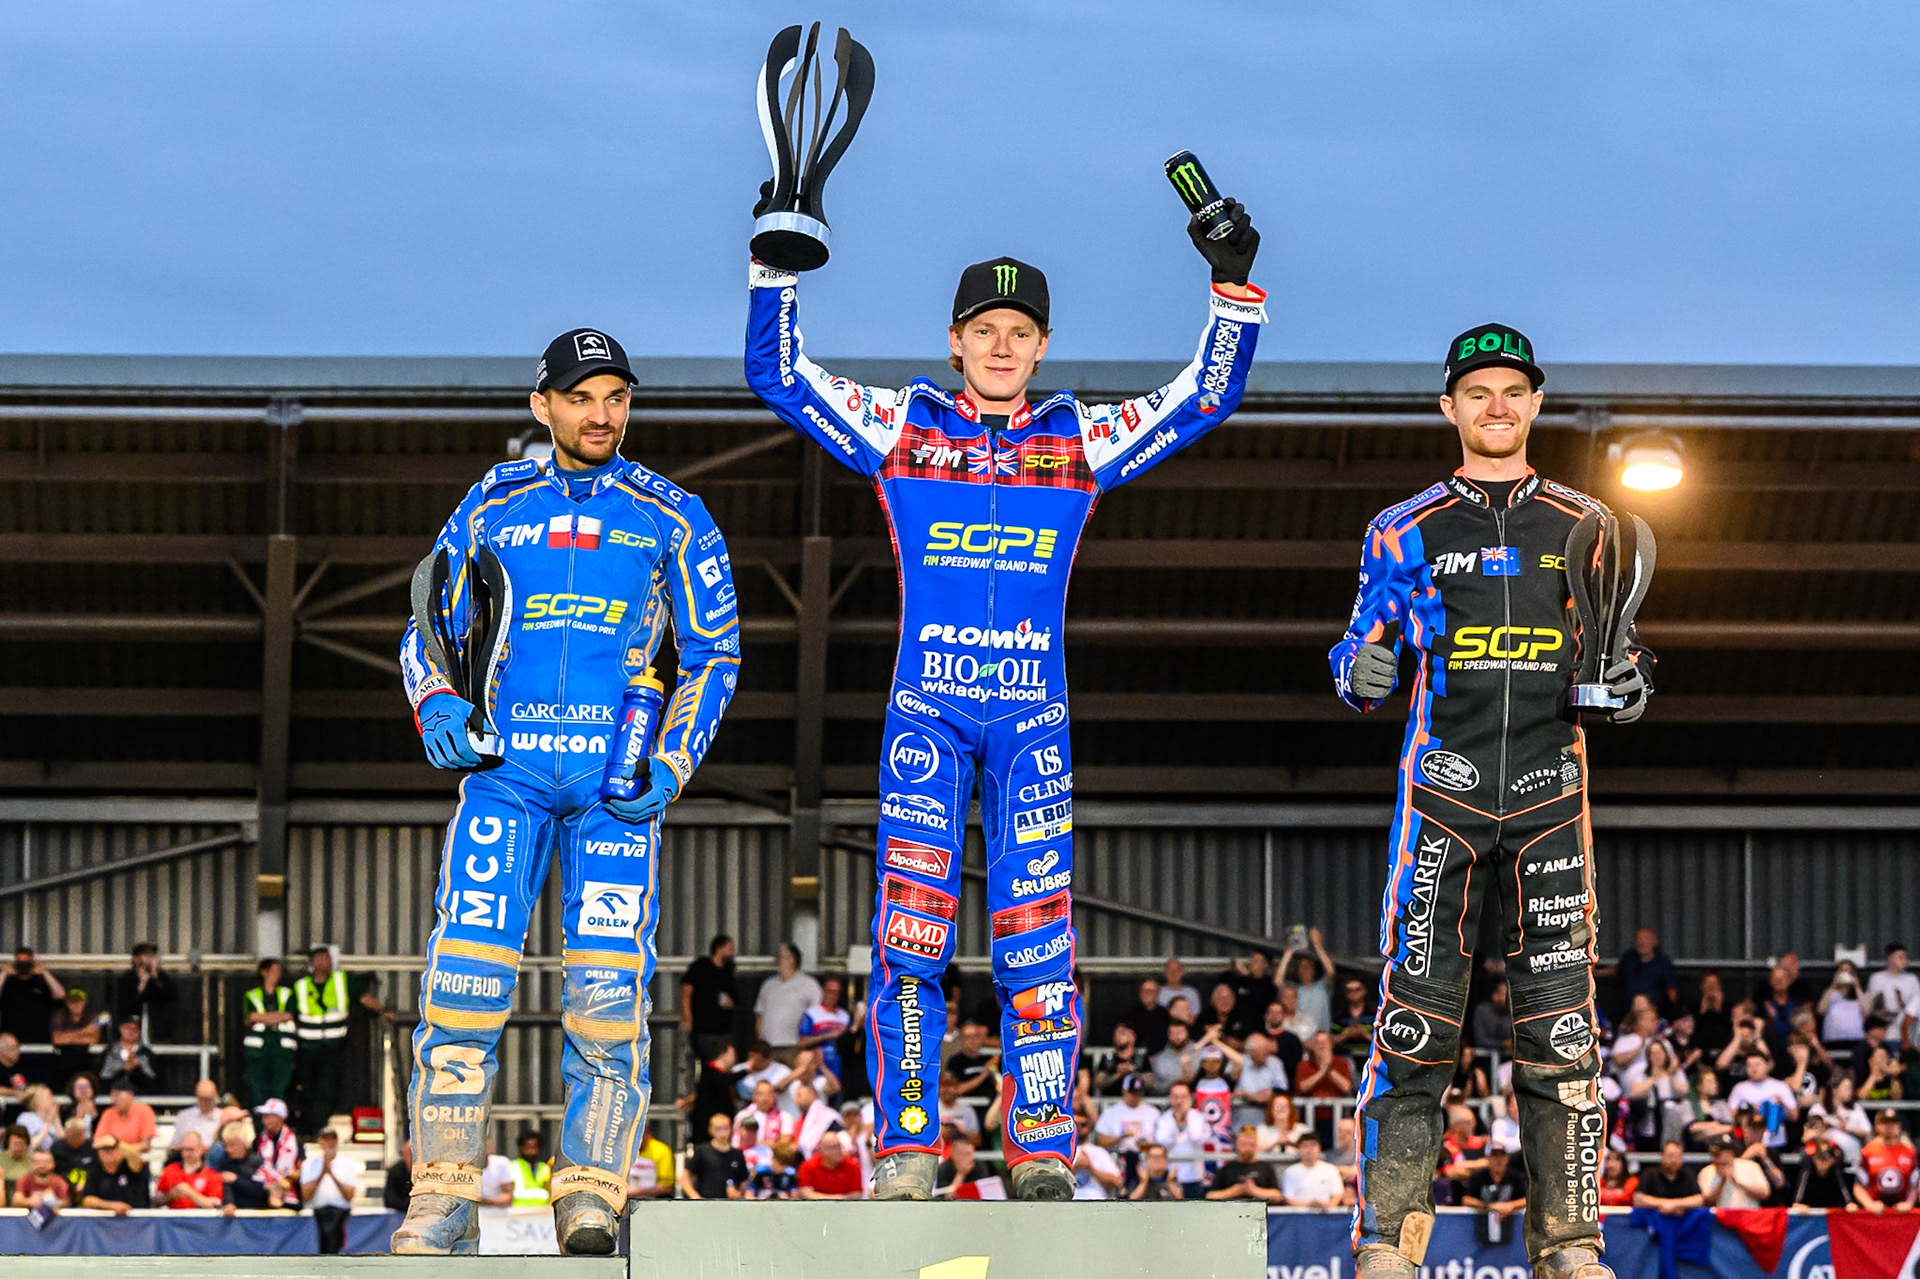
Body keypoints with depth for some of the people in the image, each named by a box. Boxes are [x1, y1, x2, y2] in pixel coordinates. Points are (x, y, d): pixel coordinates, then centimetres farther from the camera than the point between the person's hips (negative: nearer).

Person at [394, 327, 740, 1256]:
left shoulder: (670, 517, 10)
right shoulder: (491, 508, 13)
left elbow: (713, 655, 12)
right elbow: (427, 630, 17)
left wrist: (672, 766, -2)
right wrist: (436, 704, -5)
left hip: (619, 779, -1)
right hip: (506, 762, 1)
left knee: (608, 989, -9)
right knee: (465, 973, -10)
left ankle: (592, 1198, -1)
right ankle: (443, 1199, -6)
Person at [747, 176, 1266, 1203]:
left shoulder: (1080, 440, 11)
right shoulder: (902, 426, 9)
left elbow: (1208, 395, 12)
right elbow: (778, 375, 8)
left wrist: (1234, 285, 1)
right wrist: (777, 263, -2)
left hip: (1033, 717, 1)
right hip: (925, 709, -1)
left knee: (1034, 940, -4)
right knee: (910, 927, -9)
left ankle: (1042, 1152, -1)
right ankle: (904, 1151, -6)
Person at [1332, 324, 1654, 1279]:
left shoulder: (1583, 528, 13)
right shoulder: (1406, 531, 9)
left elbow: (1615, 651, 18)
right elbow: (1362, 654, 9)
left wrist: (1629, 681, -5)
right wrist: (1363, 672, -14)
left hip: (1551, 792, 1)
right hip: (1443, 787, -1)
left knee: (1559, 1024, -2)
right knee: (1415, 1019, -8)